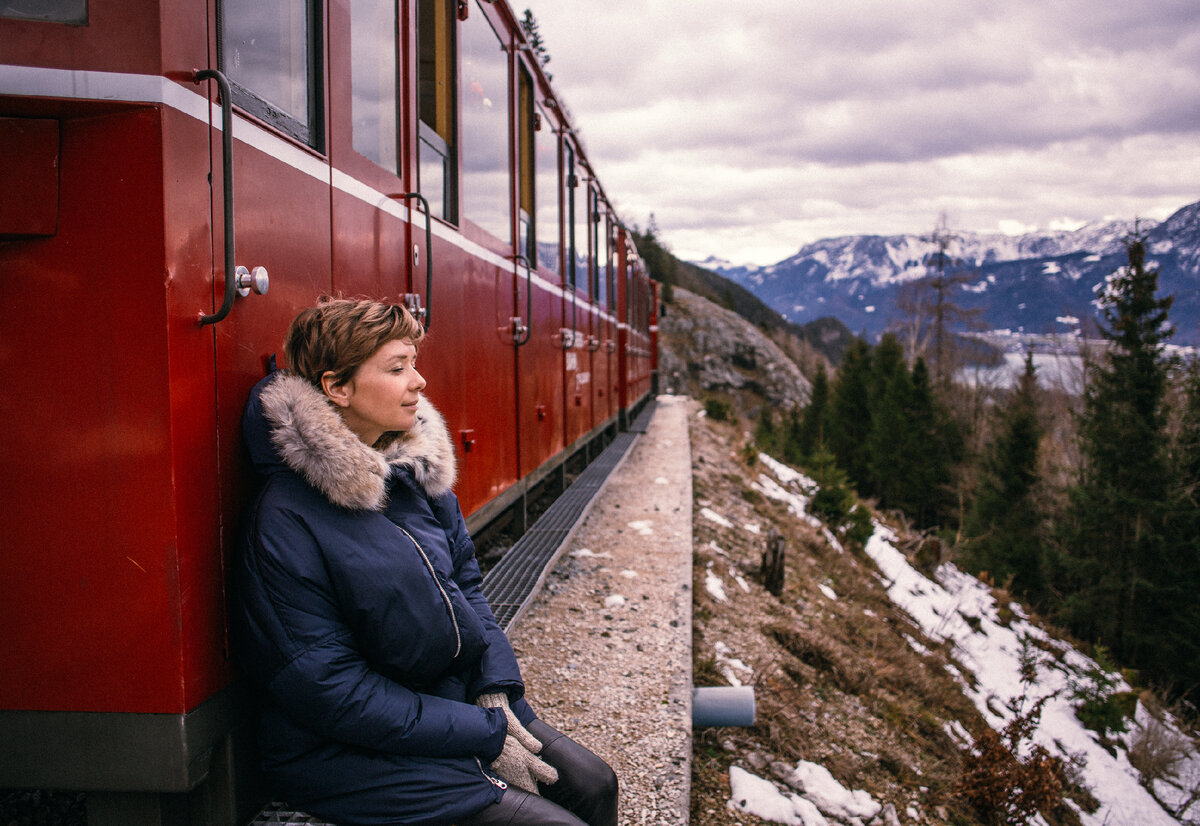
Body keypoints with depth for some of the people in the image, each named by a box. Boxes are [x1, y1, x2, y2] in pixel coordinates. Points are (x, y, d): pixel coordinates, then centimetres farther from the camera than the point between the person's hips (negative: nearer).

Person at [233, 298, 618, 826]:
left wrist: (496, 687, -5)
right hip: (351, 751, -7)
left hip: (460, 698, 7)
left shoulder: (418, 468, 1)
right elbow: (327, 688, -21)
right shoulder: (287, 522, -22)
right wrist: (481, 736, -20)